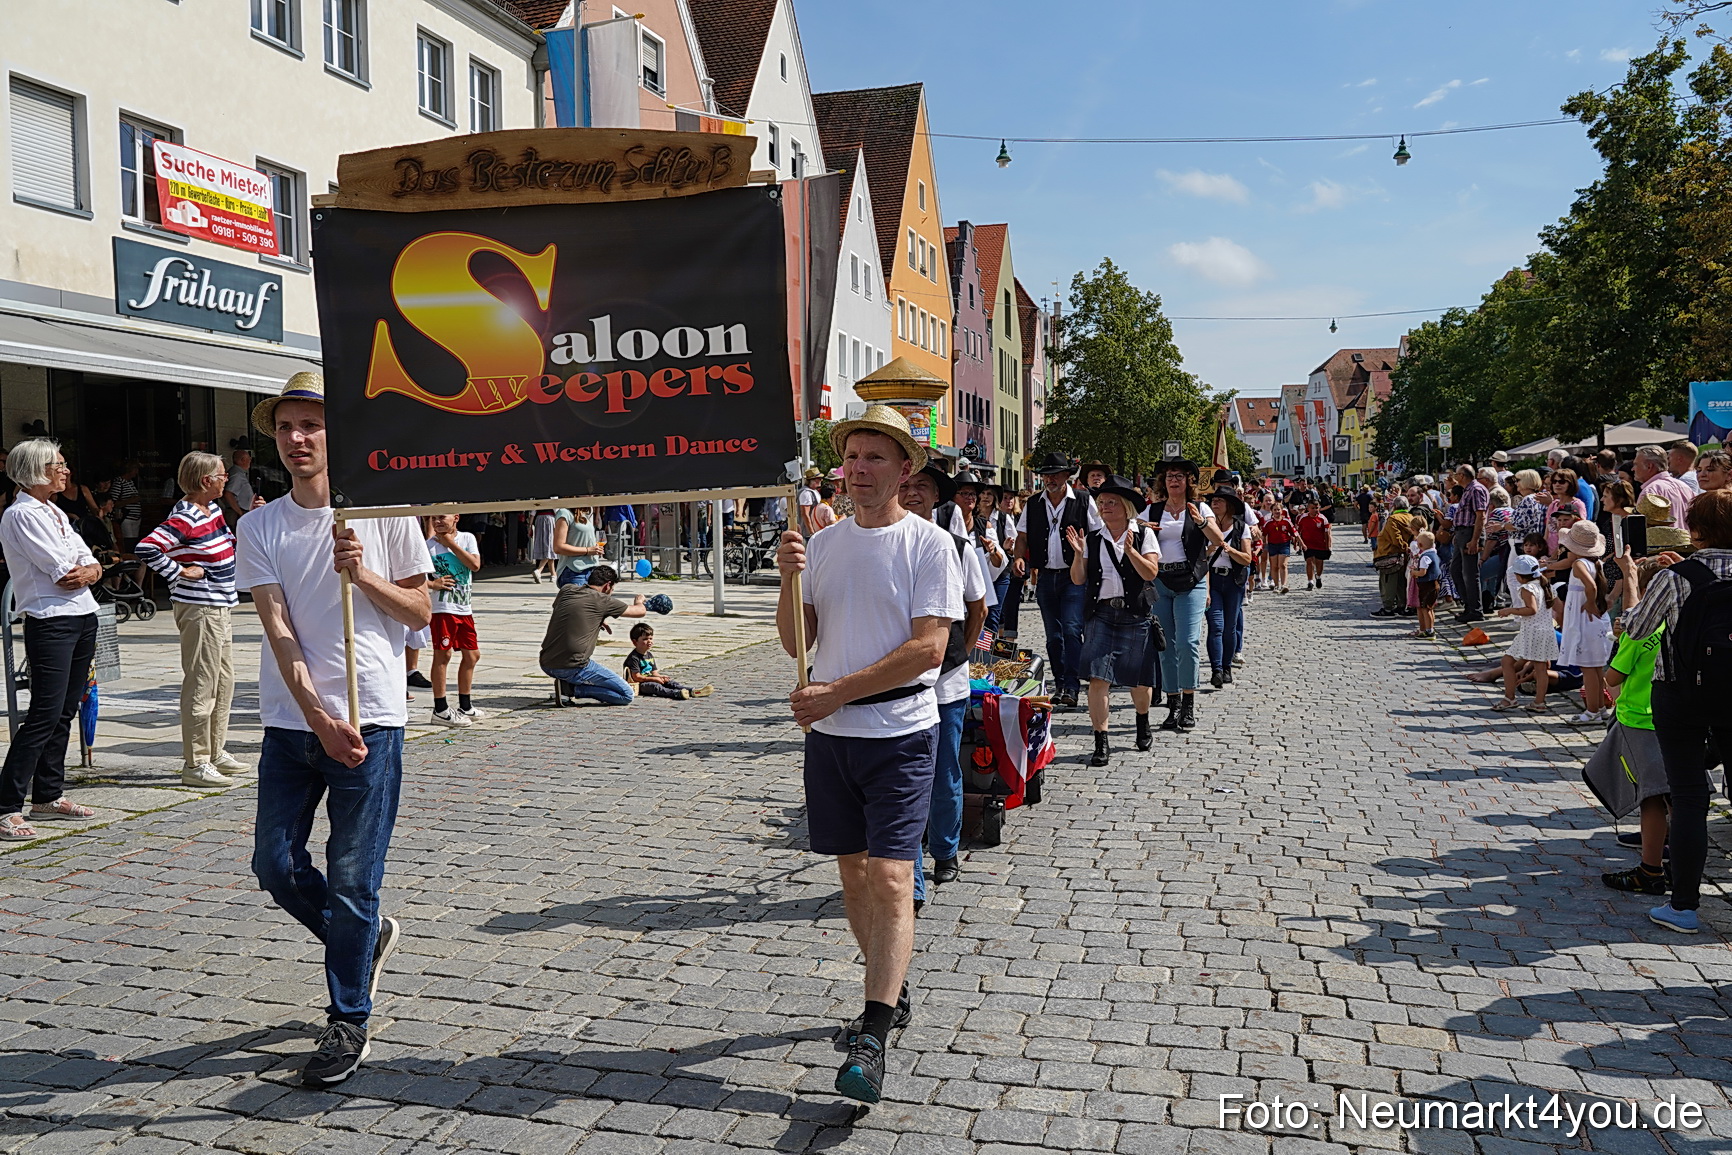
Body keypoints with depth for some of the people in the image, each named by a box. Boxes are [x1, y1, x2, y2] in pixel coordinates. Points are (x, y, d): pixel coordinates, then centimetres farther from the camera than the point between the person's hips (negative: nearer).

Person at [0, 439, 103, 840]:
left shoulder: (55, 513, 18)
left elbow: (91, 566, 12)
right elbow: (61, 574, -14)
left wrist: (85, 572, -9)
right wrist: (82, 570, 5)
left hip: (83, 619, 8)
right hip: (50, 623, -8)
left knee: (65, 712, 11)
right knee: (44, 714, -12)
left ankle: (48, 796, 19)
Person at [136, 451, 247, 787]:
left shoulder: (213, 508, 12)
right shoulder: (184, 518, -17)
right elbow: (146, 548, -28)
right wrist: (180, 572, -18)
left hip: (222, 607, 10)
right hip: (199, 608, -10)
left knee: (224, 683, 16)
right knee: (201, 686, -6)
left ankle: (215, 752, 26)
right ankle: (195, 764, 0)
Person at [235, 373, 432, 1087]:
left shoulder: (384, 512, -1)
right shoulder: (258, 527, 5)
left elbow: (421, 612, 4)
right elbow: (278, 629, -5)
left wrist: (363, 576, -14)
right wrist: (319, 717, -16)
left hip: (369, 720, -3)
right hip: (290, 723, 4)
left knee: (352, 880, 1)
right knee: (275, 865, 8)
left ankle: (349, 1023, 16)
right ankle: (367, 939, 35)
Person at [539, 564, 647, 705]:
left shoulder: (566, 589, 11)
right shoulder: (602, 601, -4)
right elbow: (640, 611, 7)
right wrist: (639, 602, 32)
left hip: (545, 665, 7)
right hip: (573, 667, -7)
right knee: (627, 695, -1)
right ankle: (573, 689, -8)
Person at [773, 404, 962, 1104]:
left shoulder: (929, 544, -6)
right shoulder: (824, 543, 9)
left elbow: (929, 648, -15)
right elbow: (798, 644, 7)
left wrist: (837, 691, -17)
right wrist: (789, 579, -11)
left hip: (898, 731, -5)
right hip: (828, 731, 5)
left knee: (889, 876, -11)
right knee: (854, 872, 13)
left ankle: (872, 1039, -7)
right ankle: (892, 994, 31)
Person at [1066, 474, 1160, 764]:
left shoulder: (1144, 535, 2)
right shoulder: (1093, 539, 8)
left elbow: (1150, 572, -9)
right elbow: (1078, 579, 5)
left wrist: (1129, 550, -21)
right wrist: (1078, 553, -10)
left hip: (1136, 615, -1)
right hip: (1101, 614, 1)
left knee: (1139, 681, 9)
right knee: (1097, 679, -11)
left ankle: (1143, 723, 40)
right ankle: (1101, 743, -5)